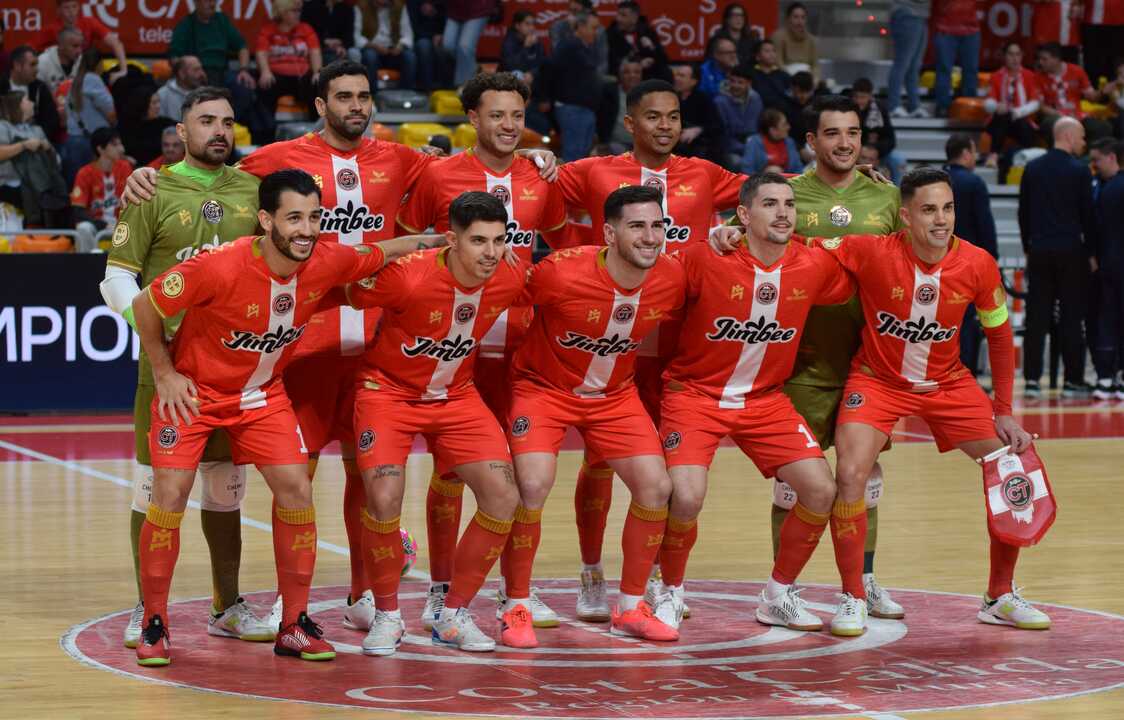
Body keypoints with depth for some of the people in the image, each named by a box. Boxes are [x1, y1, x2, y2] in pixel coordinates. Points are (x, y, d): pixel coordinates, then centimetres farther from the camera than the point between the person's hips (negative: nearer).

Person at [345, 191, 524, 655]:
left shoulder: (511, 279, -15)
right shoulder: (407, 277, -29)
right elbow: (346, 296, -14)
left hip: (457, 395, 4)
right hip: (389, 390, -4)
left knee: (503, 496, -9)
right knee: (384, 498, -23)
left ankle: (453, 615, 7)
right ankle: (386, 615, 0)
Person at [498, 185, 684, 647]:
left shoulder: (670, 279, -16)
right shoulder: (560, 274, -30)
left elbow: (672, 325, 7)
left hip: (615, 394, 5)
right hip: (544, 387, -4)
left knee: (656, 487, -5)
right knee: (532, 487, -23)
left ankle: (630, 609, 13)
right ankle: (517, 609, -5)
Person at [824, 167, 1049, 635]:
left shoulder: (978, 264, -16)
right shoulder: (872, 253, -25)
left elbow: (999, 334, -1)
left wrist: (1003, 412, 1)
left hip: (947, 383, 3)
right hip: (878, 380, -3)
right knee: (850, 476, -24)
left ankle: (1000, 598, 19)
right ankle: (852, 600, -5)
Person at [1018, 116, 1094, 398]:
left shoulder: (1032, 168, 7)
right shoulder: (1079, 170, -7)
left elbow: (1023, 212, 10)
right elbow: (1088, 214, -4)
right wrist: (1090, 252, 5)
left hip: (1039, 251, 4)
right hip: (1071, 252, -4)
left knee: (1036, 319, 4)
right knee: (1071, 319, 1)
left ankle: (1032, 379, 1)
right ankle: (1073, 381, 2)